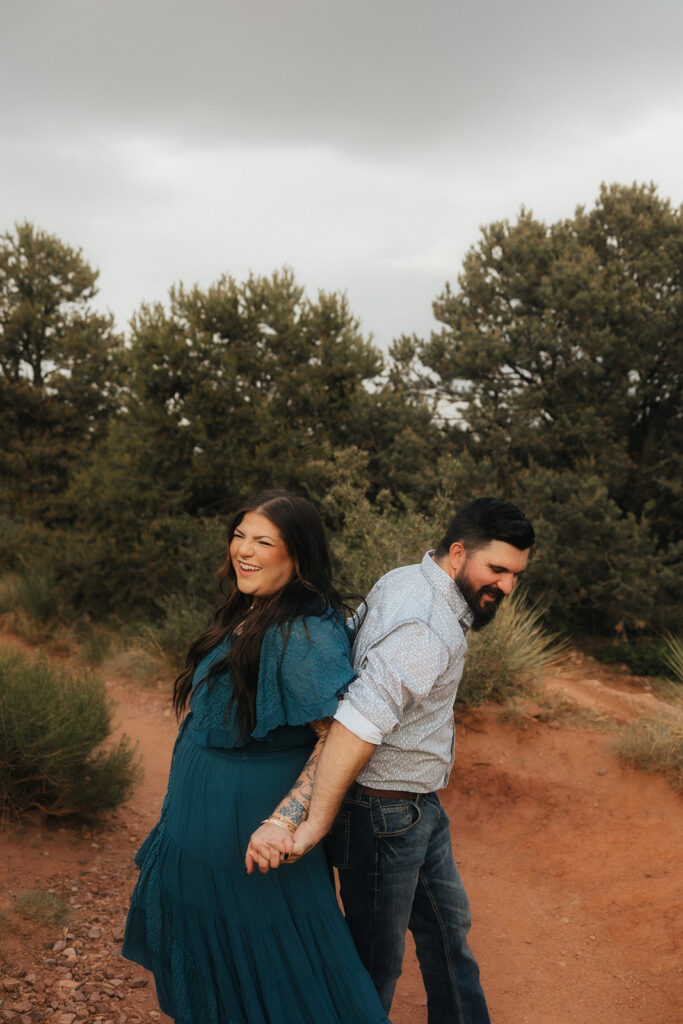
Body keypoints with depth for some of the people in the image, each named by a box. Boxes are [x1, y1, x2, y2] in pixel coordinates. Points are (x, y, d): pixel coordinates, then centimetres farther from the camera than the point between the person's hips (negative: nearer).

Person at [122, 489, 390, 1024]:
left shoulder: (304, 633, -25)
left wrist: (283, 819, -36)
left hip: (248, 824, -9)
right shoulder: (247, 616, 4)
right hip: (205, 814, 9)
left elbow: (340, 737, -28)